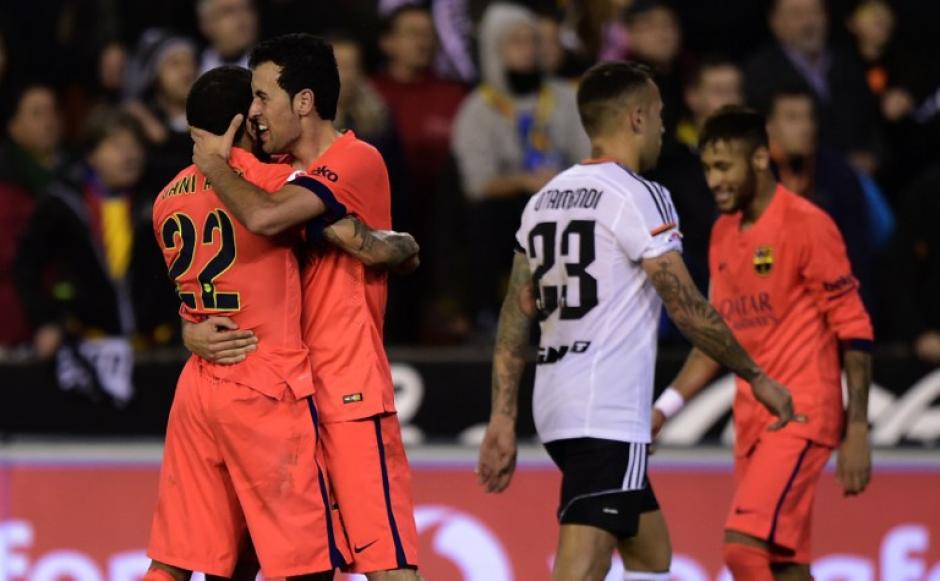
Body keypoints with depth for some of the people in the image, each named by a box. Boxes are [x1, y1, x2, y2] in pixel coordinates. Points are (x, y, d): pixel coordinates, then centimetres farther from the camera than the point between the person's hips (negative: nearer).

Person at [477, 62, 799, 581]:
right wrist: (757, 377, 1)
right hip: (608, 417, -9)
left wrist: (503, 420, 14)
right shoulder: (637, 197, -9)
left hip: (555, 404, 9)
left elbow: (515, 317, 13)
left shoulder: (545, 200, 14)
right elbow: (687, 308, -11)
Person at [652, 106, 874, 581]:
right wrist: (664, 408, 9)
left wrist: (856, 432, -14)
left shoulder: (807, 226, -9)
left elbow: (853, 331, -10)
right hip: (751, 418, 7)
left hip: (801, 416, -7)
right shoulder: (723, 234, 13)